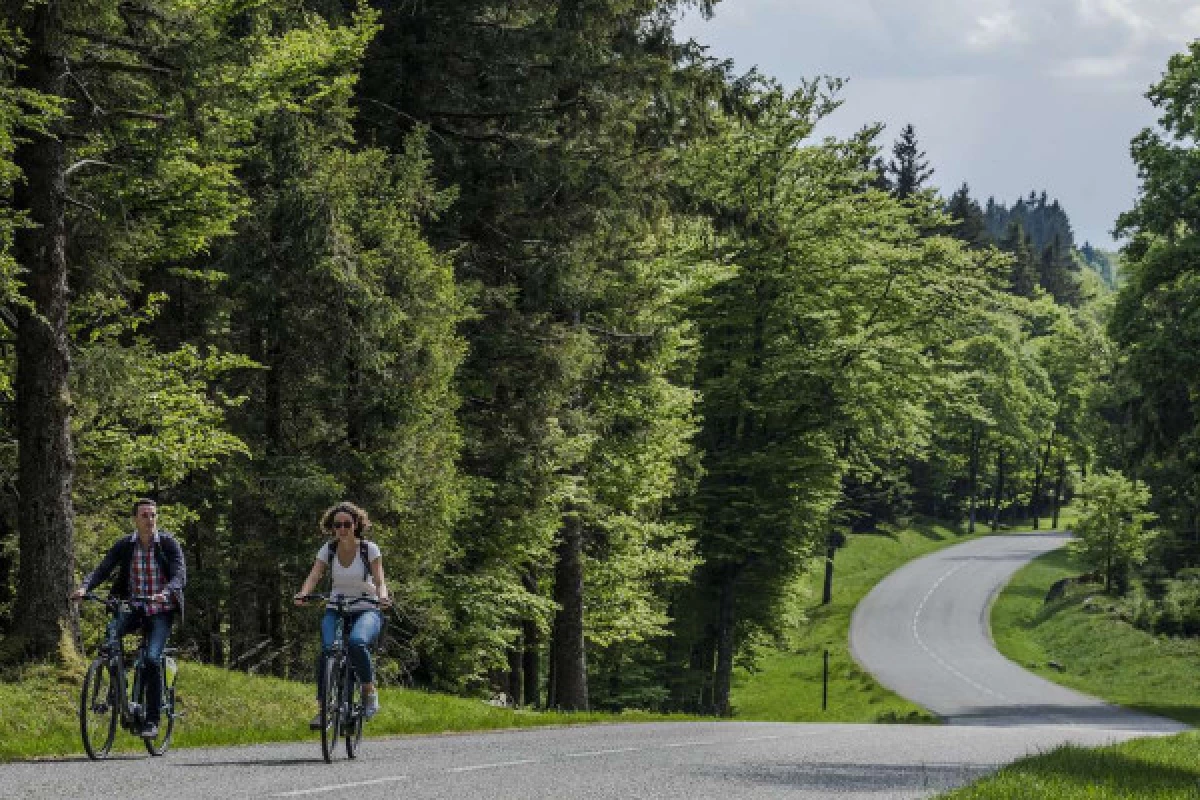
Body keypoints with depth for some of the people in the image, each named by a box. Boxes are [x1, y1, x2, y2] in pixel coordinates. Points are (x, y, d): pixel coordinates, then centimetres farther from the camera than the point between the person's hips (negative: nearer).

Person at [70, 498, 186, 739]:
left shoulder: (169, 544, -6)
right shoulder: (124, 545, 2)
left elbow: (180, 575, -17)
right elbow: (103, 568, -6)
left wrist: (166, 593, -38)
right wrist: (85, 587, -26)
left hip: (160, 611, -3)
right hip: (134, 609, 3)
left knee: (152, 659, -22)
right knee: (109, 632, -27)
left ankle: (152, 720, -12)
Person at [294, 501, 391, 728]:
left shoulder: (369, 549, -6)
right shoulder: (328, 550, 0)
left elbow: (379, 581, -14)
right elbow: (313, 577, -11)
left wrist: (382, 597, -37)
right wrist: (302, 595, -33)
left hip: (366, 610, -2)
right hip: (336, 610, 2)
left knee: (357, 642, -35)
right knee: (326, 649, -27)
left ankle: (370, 692, -14)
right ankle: (323, 707, -20)